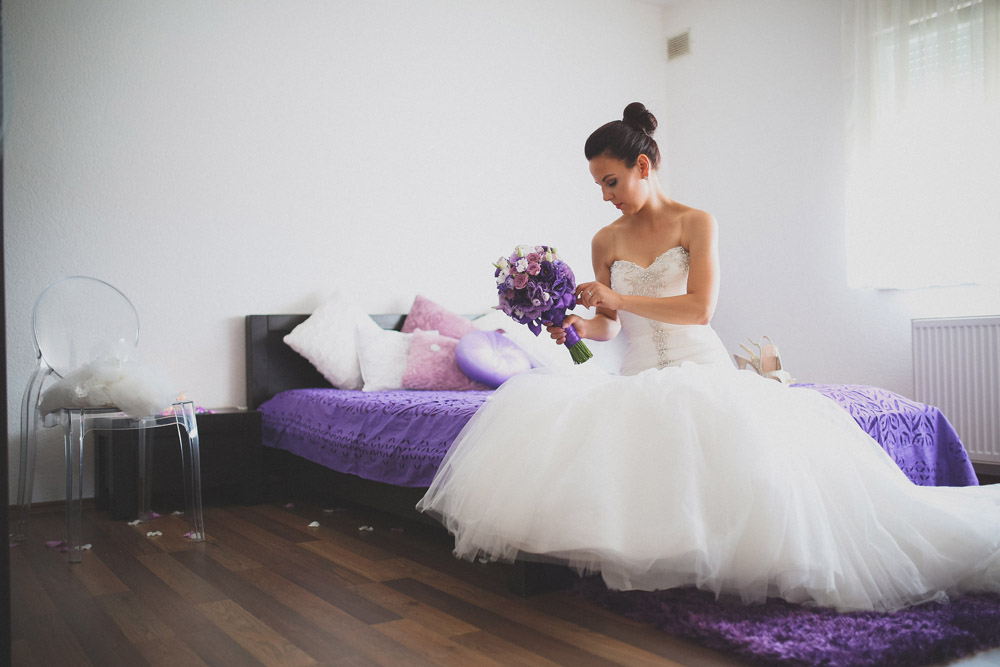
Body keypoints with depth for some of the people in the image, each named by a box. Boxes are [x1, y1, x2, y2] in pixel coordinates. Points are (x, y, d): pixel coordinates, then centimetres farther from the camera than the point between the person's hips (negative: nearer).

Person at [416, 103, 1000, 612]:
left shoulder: (696, 223, 2)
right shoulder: (606, 241, 12)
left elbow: (700, 308, -11)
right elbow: (609, 327, 13)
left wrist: (620, 298, -15)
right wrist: (579, 325, -10)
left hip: (701, 371, -3)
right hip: (639, 379, 3)